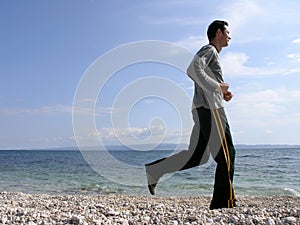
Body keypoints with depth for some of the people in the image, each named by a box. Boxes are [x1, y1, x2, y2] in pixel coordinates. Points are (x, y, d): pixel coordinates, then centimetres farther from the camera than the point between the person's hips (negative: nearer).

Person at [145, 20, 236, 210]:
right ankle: (224, 201, 0)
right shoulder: (209, 50, -1)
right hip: (210, 108, -10)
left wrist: (222, 94, 16)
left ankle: (153, 172, 6)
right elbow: (193, 69, -21)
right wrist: (218, 86, -18)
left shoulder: (212, 53, 29)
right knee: (226, 153, -5)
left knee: (196, 155, 7)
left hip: (201, 108, 10)